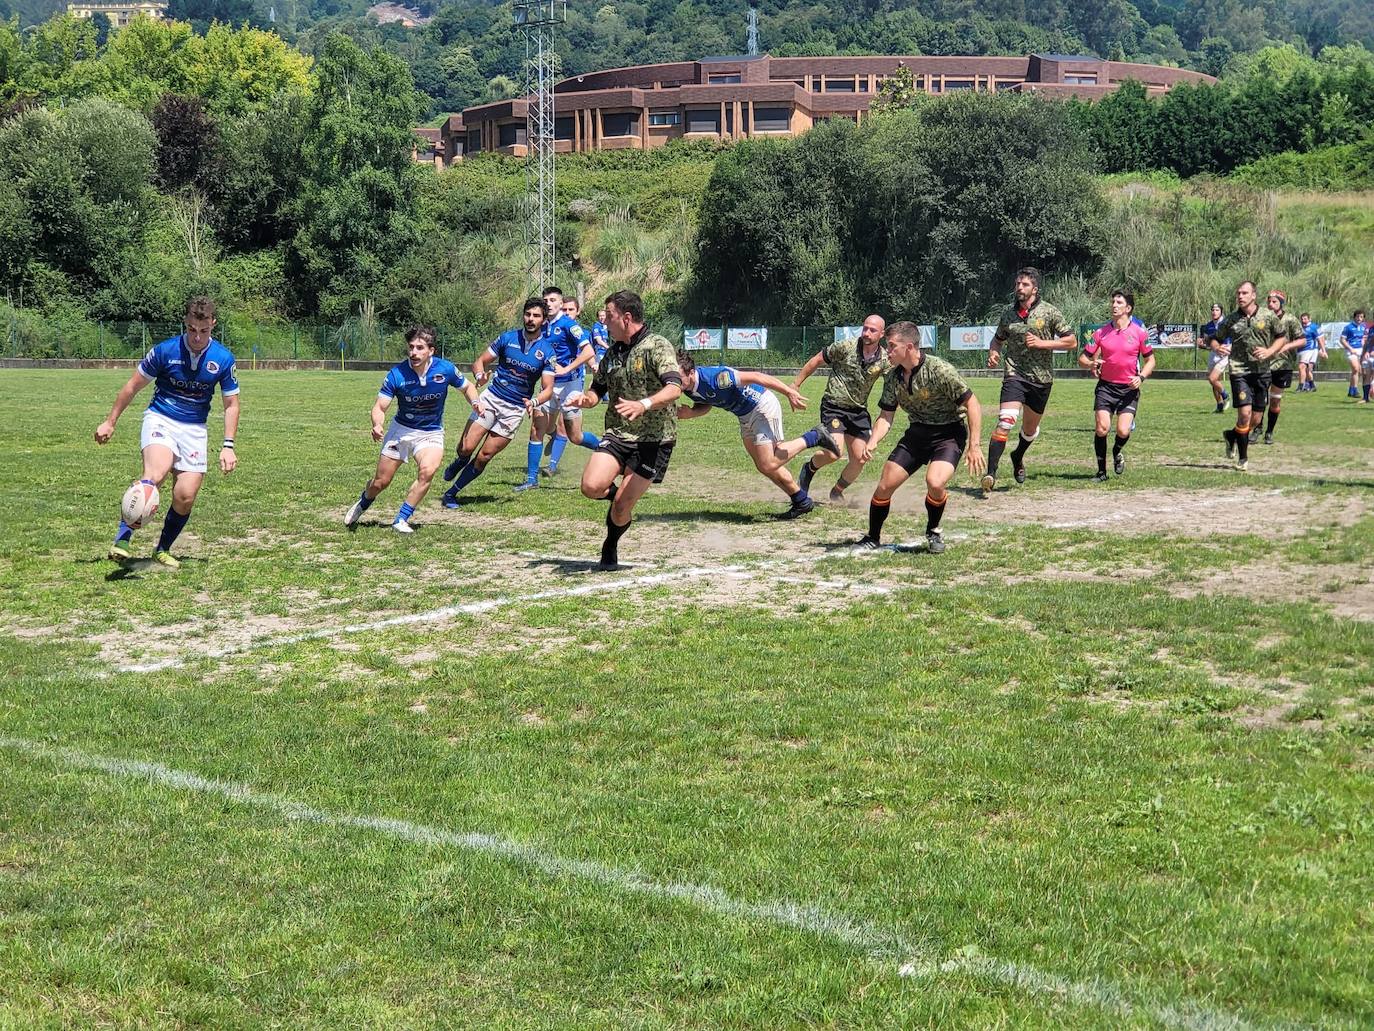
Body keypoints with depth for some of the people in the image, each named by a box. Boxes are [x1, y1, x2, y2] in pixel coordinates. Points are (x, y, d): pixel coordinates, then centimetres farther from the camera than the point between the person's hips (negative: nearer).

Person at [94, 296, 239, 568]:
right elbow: (133, 386, 2)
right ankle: (122, 538, -30)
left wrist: (228, 446, -3)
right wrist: (110, 422, 6)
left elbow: (231, 404, 6)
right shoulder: (165, 350, -10)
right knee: (156, 473, -32)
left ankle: (163, 550, 19)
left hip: (195, 428, 3)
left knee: (185, 496, -5)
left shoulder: (223, 359, -5)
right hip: (160, 419, -3)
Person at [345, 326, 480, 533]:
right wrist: (377, 425, -39)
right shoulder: (397, 373, -19)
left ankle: (401, 520, -15)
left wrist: (475, 402, -17)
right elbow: (380, 407, -17)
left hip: (431, 433, 0)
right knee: (381, 482, 5)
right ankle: (362, 504, 41)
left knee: (427, 471, -29)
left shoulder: (445, 369, -15)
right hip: (401, 430, 0)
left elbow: (467, 387, 5)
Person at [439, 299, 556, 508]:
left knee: (484, 457, -2)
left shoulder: (547, 351, -3)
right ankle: (460, 462, 25)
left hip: (515, 410, -1)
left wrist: (534, 402, -26)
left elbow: (548, 388, -4)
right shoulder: (508, 338, 0)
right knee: (466, 448, -12)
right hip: (490, 398, 1)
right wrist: (480, 375, -19)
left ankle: (451, 493, 13)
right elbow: (480, 361, 5)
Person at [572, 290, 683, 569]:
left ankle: (611, 546, 24)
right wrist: (586, 398, 0)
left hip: (653, 439, -5)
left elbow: (674, 389, -23)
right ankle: (618, 493, 16)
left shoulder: (657, 346, -10)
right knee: (592, 486, -19)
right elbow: (598, 390, 25)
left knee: (622, 507, -7)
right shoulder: (612, 352, 12)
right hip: (617, 434, 5)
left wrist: (643, 404, -41)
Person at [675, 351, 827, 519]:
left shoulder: (715, 378, -35)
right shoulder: (688, 388, -9)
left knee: (768, 465, -12)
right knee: (763, 466, 14)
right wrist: (690, 413, -15)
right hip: (745, 416, 9)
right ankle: (801, 502, 28)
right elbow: (706, 405, 9)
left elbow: (755, 377, -30)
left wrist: (789, 392, -28)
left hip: (763, 407, -9)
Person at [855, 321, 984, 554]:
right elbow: (886, 416, 5)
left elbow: (972, 405, -19)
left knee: (935, 482, -30)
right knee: (885, 485, -2)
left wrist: (974, 445, -23)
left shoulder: (940, 370, -23)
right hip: (917, 432, 6)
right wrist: (872, 442, -14)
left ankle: (933, 531, -1)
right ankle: (872, 537, 20)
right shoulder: (892, 377, -3)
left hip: (949, 433, -6)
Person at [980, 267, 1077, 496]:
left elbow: (1072, 341, -2)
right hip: (1015, 374, -1)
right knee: (1006, 421, -21)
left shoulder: (1049, 312, -2)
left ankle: (1018, 456, 48)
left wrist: (1042, 343, -13)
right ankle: (990, 473, -25)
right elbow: (998, 339, 24)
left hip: (1041, 377, 1)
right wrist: (993, 352, 1)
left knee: (1031, 428, 16)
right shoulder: (1009, 314, 6)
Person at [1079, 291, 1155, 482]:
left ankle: (1117, 451, 23)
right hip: (1106, 386, 1)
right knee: (1101, 428, -11)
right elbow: (1082, 358, 6)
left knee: (1123, 431, -13)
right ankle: (1101, 472, 4)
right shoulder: (1101, 333, 1)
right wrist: (1091, 364, -17)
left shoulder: (1139, 333, -1)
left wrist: (1141, 377, -9)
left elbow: (1150, 360, 8)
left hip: (1129, 389, -1)